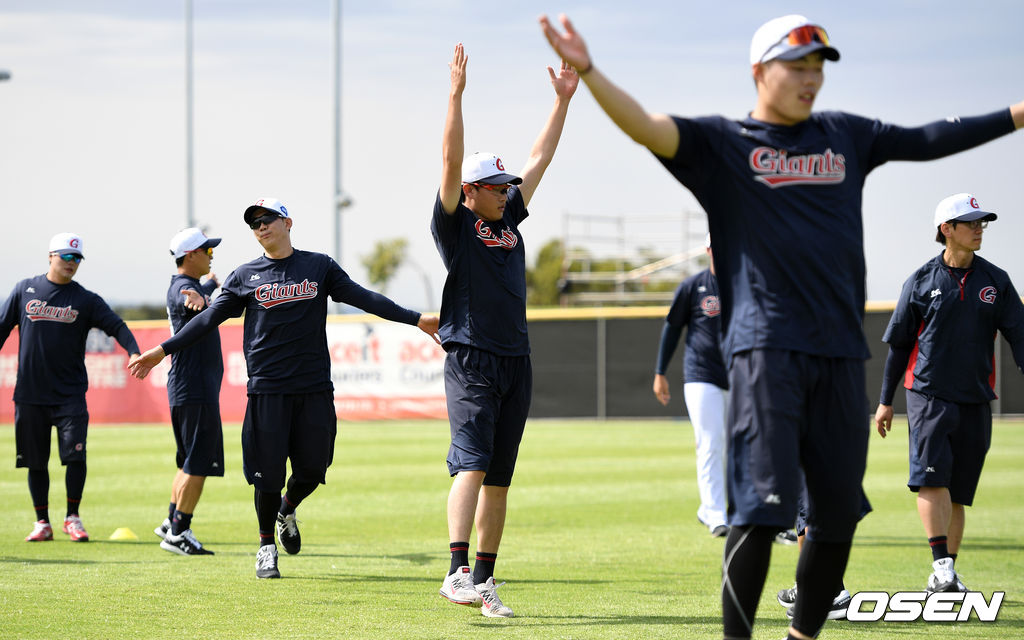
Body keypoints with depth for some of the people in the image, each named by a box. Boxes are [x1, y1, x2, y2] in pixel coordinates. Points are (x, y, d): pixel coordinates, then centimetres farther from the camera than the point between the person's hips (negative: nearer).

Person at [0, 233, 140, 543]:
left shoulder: (86, 299, 3)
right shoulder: (25, 290, 7)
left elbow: (116, 326, -7)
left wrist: (135, 353, -25)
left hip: (70, 393, -1)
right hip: (29, 392, 1)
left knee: (75, 454, -11)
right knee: (35, 460, 6)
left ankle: (72, 518, 4)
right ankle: (42, 522, 17)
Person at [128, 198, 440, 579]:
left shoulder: (319, 266, 9)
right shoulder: (246, 276, 6)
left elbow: (363, 298, 6)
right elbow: (210, 318, 6)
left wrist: (415, 319, -1)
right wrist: (163, 350, -1)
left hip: (315, 389, 1)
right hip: (267, 389, -1)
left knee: (312, 469, 2)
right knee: (268, 472, -2)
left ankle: (286, 510, 35)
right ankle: (267, 545, 18)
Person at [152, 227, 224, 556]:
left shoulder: (189, 286, 15)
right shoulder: (181, 288, -17)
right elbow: (192, 299, -43)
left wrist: (211, 284, 62)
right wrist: (197, 301, -66)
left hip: (186, 390, 11)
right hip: (195, 390, -11)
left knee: (191, 461, 18)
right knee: (199, 463, -8)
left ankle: (172, 523, 23)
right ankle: (179, 532, -7)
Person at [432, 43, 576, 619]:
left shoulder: (509, 219, 17)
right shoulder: (456, 223, -1)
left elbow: (541, 159, 21)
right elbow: (452, 160, -12)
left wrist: (564, 100, 20)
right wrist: (457, 93, -19)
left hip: (516, 364, 7)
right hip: (471, 360, -7)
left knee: (500, 479, 5)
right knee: (472, 465, -18)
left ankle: (485, 581, 8)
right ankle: (458, 572, -26)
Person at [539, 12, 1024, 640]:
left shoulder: (845, 136, 17)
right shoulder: (722, 142, 3)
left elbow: (928, 140, 23)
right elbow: (648, 128, -11)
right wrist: (588, 72, -28)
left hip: (841, 352, 5)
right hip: (766, 348, -5)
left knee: (838, 512, 7)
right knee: (765, 505, -14)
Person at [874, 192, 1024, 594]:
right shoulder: (921, 283, 3)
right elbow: (898, 343, 9)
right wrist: (886, 401, 9)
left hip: (975, 402, 3)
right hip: (928, 395, -3)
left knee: (958, 493, 5)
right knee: (932, 477, -19)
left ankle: (944, 577, 13)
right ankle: (942, 566, -23)